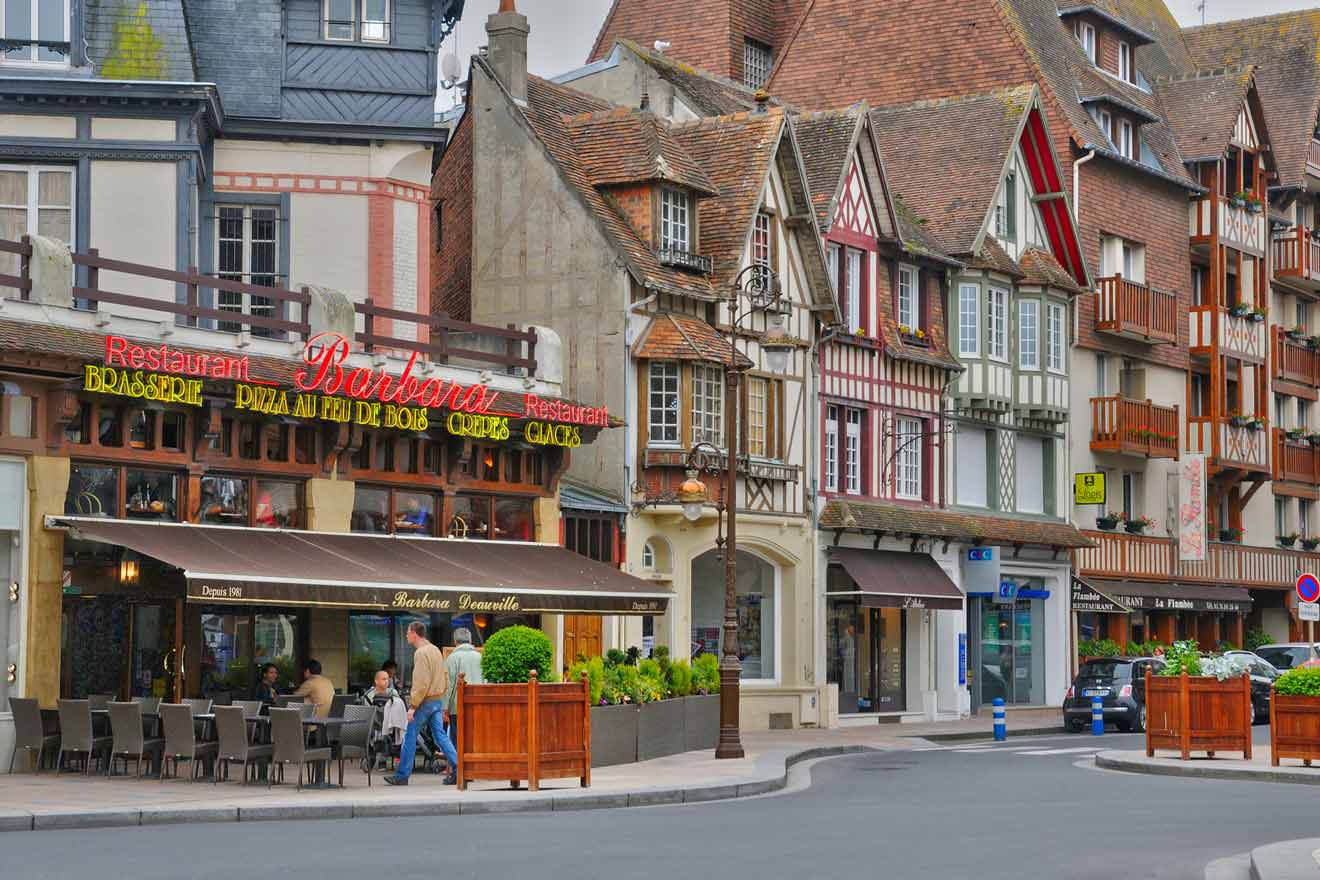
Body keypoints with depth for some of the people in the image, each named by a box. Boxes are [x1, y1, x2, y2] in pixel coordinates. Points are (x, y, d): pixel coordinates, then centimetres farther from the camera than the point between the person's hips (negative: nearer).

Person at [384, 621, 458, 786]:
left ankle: (402, 775, 5)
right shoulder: (435, 650, 14)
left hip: (425, 701, -8)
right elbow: (443, 678, 17)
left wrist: (412, 706, -20)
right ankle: (456, 768, -2)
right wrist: (440, 697, 17)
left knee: (410, 736, 0)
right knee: (440, 735, 8)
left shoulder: (421, 653, -15)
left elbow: (421, 683, -21)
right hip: (438, 700, 8)